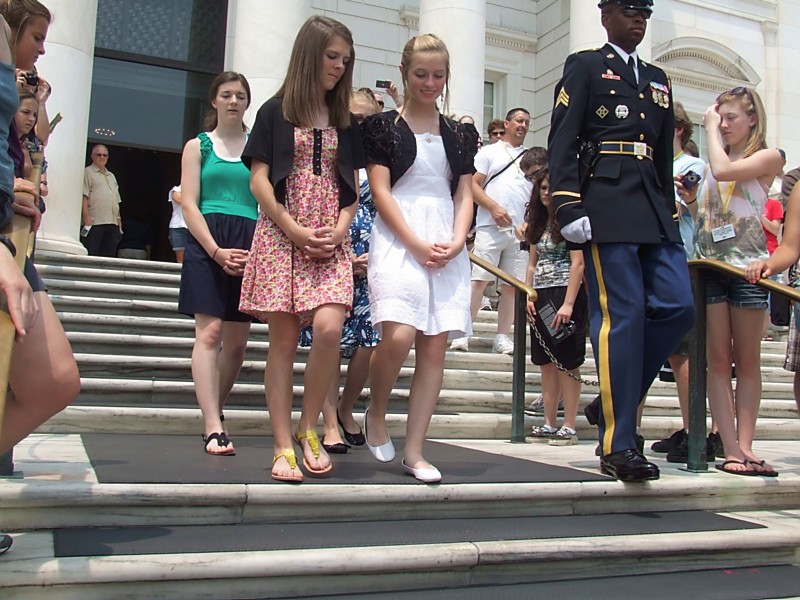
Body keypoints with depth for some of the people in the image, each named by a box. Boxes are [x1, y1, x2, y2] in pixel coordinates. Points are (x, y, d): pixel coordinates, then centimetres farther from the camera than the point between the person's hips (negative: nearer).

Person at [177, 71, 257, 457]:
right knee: (209, 332, -10)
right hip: (207, 243, -1)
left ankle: (214, 414, 21)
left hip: (251, 245, 2)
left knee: (237, 341, 3)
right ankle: (213, 428, -10)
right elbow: (189, 204, 2)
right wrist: (217, 250, -11)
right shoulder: (198, 146, 11)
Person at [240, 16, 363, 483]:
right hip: (281, 234, -2)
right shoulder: (276, 112, 7)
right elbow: (259, 181, 2)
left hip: (331, 239, 2)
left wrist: (339, 229, -4)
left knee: (329, 327, -18)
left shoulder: (346, 122, 17)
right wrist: (294, 230, -9)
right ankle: (283, 446, 3)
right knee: (283, 340, -3)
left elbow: (352, 189, 15)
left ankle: (309, 430, 1)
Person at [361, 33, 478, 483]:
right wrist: (417, 244, -13)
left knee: (435, 347, -3)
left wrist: (456, 242, -6)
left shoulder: (458, 134, 17)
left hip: (448, 245, 4)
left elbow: (464, 196, 13)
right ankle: (376, 412, 9)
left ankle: (414, 450, 3)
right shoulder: (384, 127, 6)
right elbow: (380, 192, -2)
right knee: (399, 337, -20)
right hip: (399, 239, -4)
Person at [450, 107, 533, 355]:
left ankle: (503, 337, 9)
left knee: (512, 286, 3)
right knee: (478, 280, -10)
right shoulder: (489, 152, 11)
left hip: (521, 231, 4)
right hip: (491, 227, -4)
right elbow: (473, 185, 2)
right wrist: (493, 207, -13)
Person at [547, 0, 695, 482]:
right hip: (606, 205, -6)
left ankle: (617, 398, 14)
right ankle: (619, 445, -3)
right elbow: (562, 141, -3)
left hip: (655, 211, 7)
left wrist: (671, 214, 17)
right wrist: (569, 207, -14)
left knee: (678, 306, -4)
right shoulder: (585, 66, 8)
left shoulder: (658, 80, 25)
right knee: (622, 316, -9)